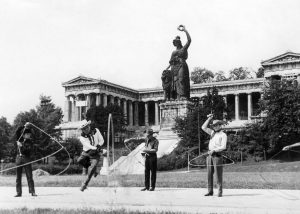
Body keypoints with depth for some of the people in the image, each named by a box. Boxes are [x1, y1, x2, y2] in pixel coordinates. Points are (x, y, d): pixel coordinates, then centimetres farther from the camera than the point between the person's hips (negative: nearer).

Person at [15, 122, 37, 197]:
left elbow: (29, 150, -11)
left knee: (29, 176, -5)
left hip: (27, 158, -2)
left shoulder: (30, 142, 4)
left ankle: (32, 192, -5)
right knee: (18, 176, 3)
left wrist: (22, 146, -19)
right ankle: (19, 192, 7)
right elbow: (17, 132, -4)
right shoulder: (20, 139, 9)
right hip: (19, 158, 2)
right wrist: (24, 126, -10)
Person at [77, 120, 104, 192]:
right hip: (86, 153, 1)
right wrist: (96, 149, -38)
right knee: (79, 160, -26)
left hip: (95, 154, -1)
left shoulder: (96, 131, -3)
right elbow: (88, 145, -22)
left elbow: (101, 140, 5)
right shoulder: (82, 137, -8)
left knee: (93, 166, -21)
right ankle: (94, 169, -3)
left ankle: (85, 183, -11)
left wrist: (99, 145, -17)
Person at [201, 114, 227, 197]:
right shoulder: (213, 132, 17)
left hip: (217, 156, -6)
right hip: (210, 156, 6)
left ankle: (220, 192, -1)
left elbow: (223, 147, -14)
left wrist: (214, 150, -20)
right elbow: (203, 127, 15)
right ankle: (210, 191, 8)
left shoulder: (223, 135, -3)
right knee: (209, 175, 4)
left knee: (219, 175, -5)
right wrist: (209, 119, 9)